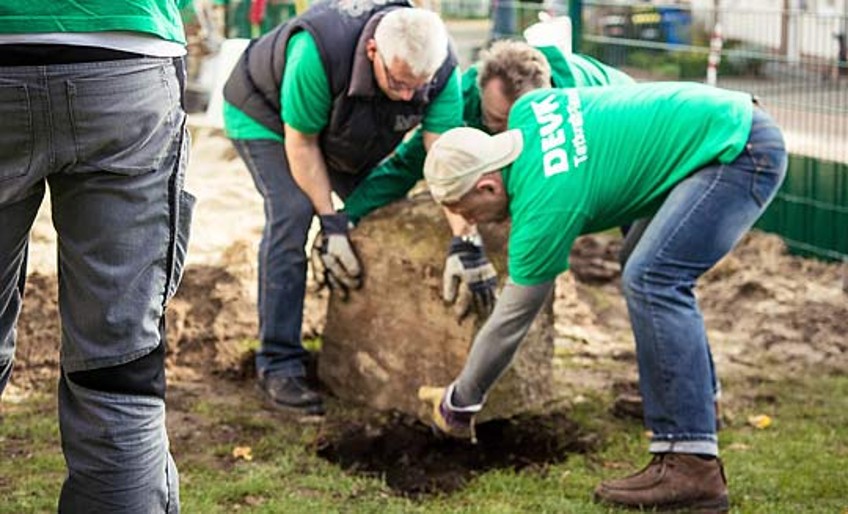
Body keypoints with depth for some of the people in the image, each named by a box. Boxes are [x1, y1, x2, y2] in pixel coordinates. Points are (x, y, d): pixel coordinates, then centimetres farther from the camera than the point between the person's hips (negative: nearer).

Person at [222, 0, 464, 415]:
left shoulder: (440, 70, -29)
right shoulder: (318, 53, -42)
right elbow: (300, 143, -30)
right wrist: (330, 222, -29)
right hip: (266, 115, -5)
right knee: (292, 213, -23)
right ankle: (278, 365, -19)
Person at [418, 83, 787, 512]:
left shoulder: (545, 206, -20)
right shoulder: (527, 112, 1)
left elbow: (510, 321, -9)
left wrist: (457, 403, 5)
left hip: (739, 149, -11)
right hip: (730, 116, 11)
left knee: (651, 280, -22)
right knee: (655, 279, 17)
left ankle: (692, 465, -23)